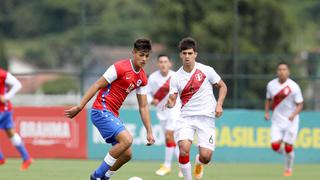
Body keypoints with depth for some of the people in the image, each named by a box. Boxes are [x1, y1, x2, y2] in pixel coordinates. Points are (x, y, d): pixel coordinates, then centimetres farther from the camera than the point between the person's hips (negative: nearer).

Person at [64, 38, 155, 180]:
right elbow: (97, 85, -12)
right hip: (101, 111, -9)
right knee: (127, 139, -25)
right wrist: (79, 107, -15)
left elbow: (143, 107, 15)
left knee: (126, 154, 3)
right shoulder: (120, 67, -13)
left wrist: (149, 131, 9)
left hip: (113, 115, 9)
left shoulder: (142, 79, 10)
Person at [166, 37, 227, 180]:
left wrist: (219, 105, -4)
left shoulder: (206, 70, -1)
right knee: (184, 148, -26)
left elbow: (222, 87, 10)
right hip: (186, 117, 1)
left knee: (205, 156, -10)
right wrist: (169, 104, -26)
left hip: (206, 117, -1)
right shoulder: (176, 77, 2)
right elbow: (172, 101, -2)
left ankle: (198, 163, 29)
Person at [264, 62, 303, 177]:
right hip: (277, 120, 3)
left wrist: (294, 114, -25)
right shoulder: (271, 85, 0)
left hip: (291, 120, -3)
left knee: (288, 147, -2)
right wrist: (267, 112, 1)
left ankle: (288, 169, 22)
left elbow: (300, 104, -8)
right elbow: (269, 100, 15)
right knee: (275, 146, -11)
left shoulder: (293, 87, -12)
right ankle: (284, 153, 25)